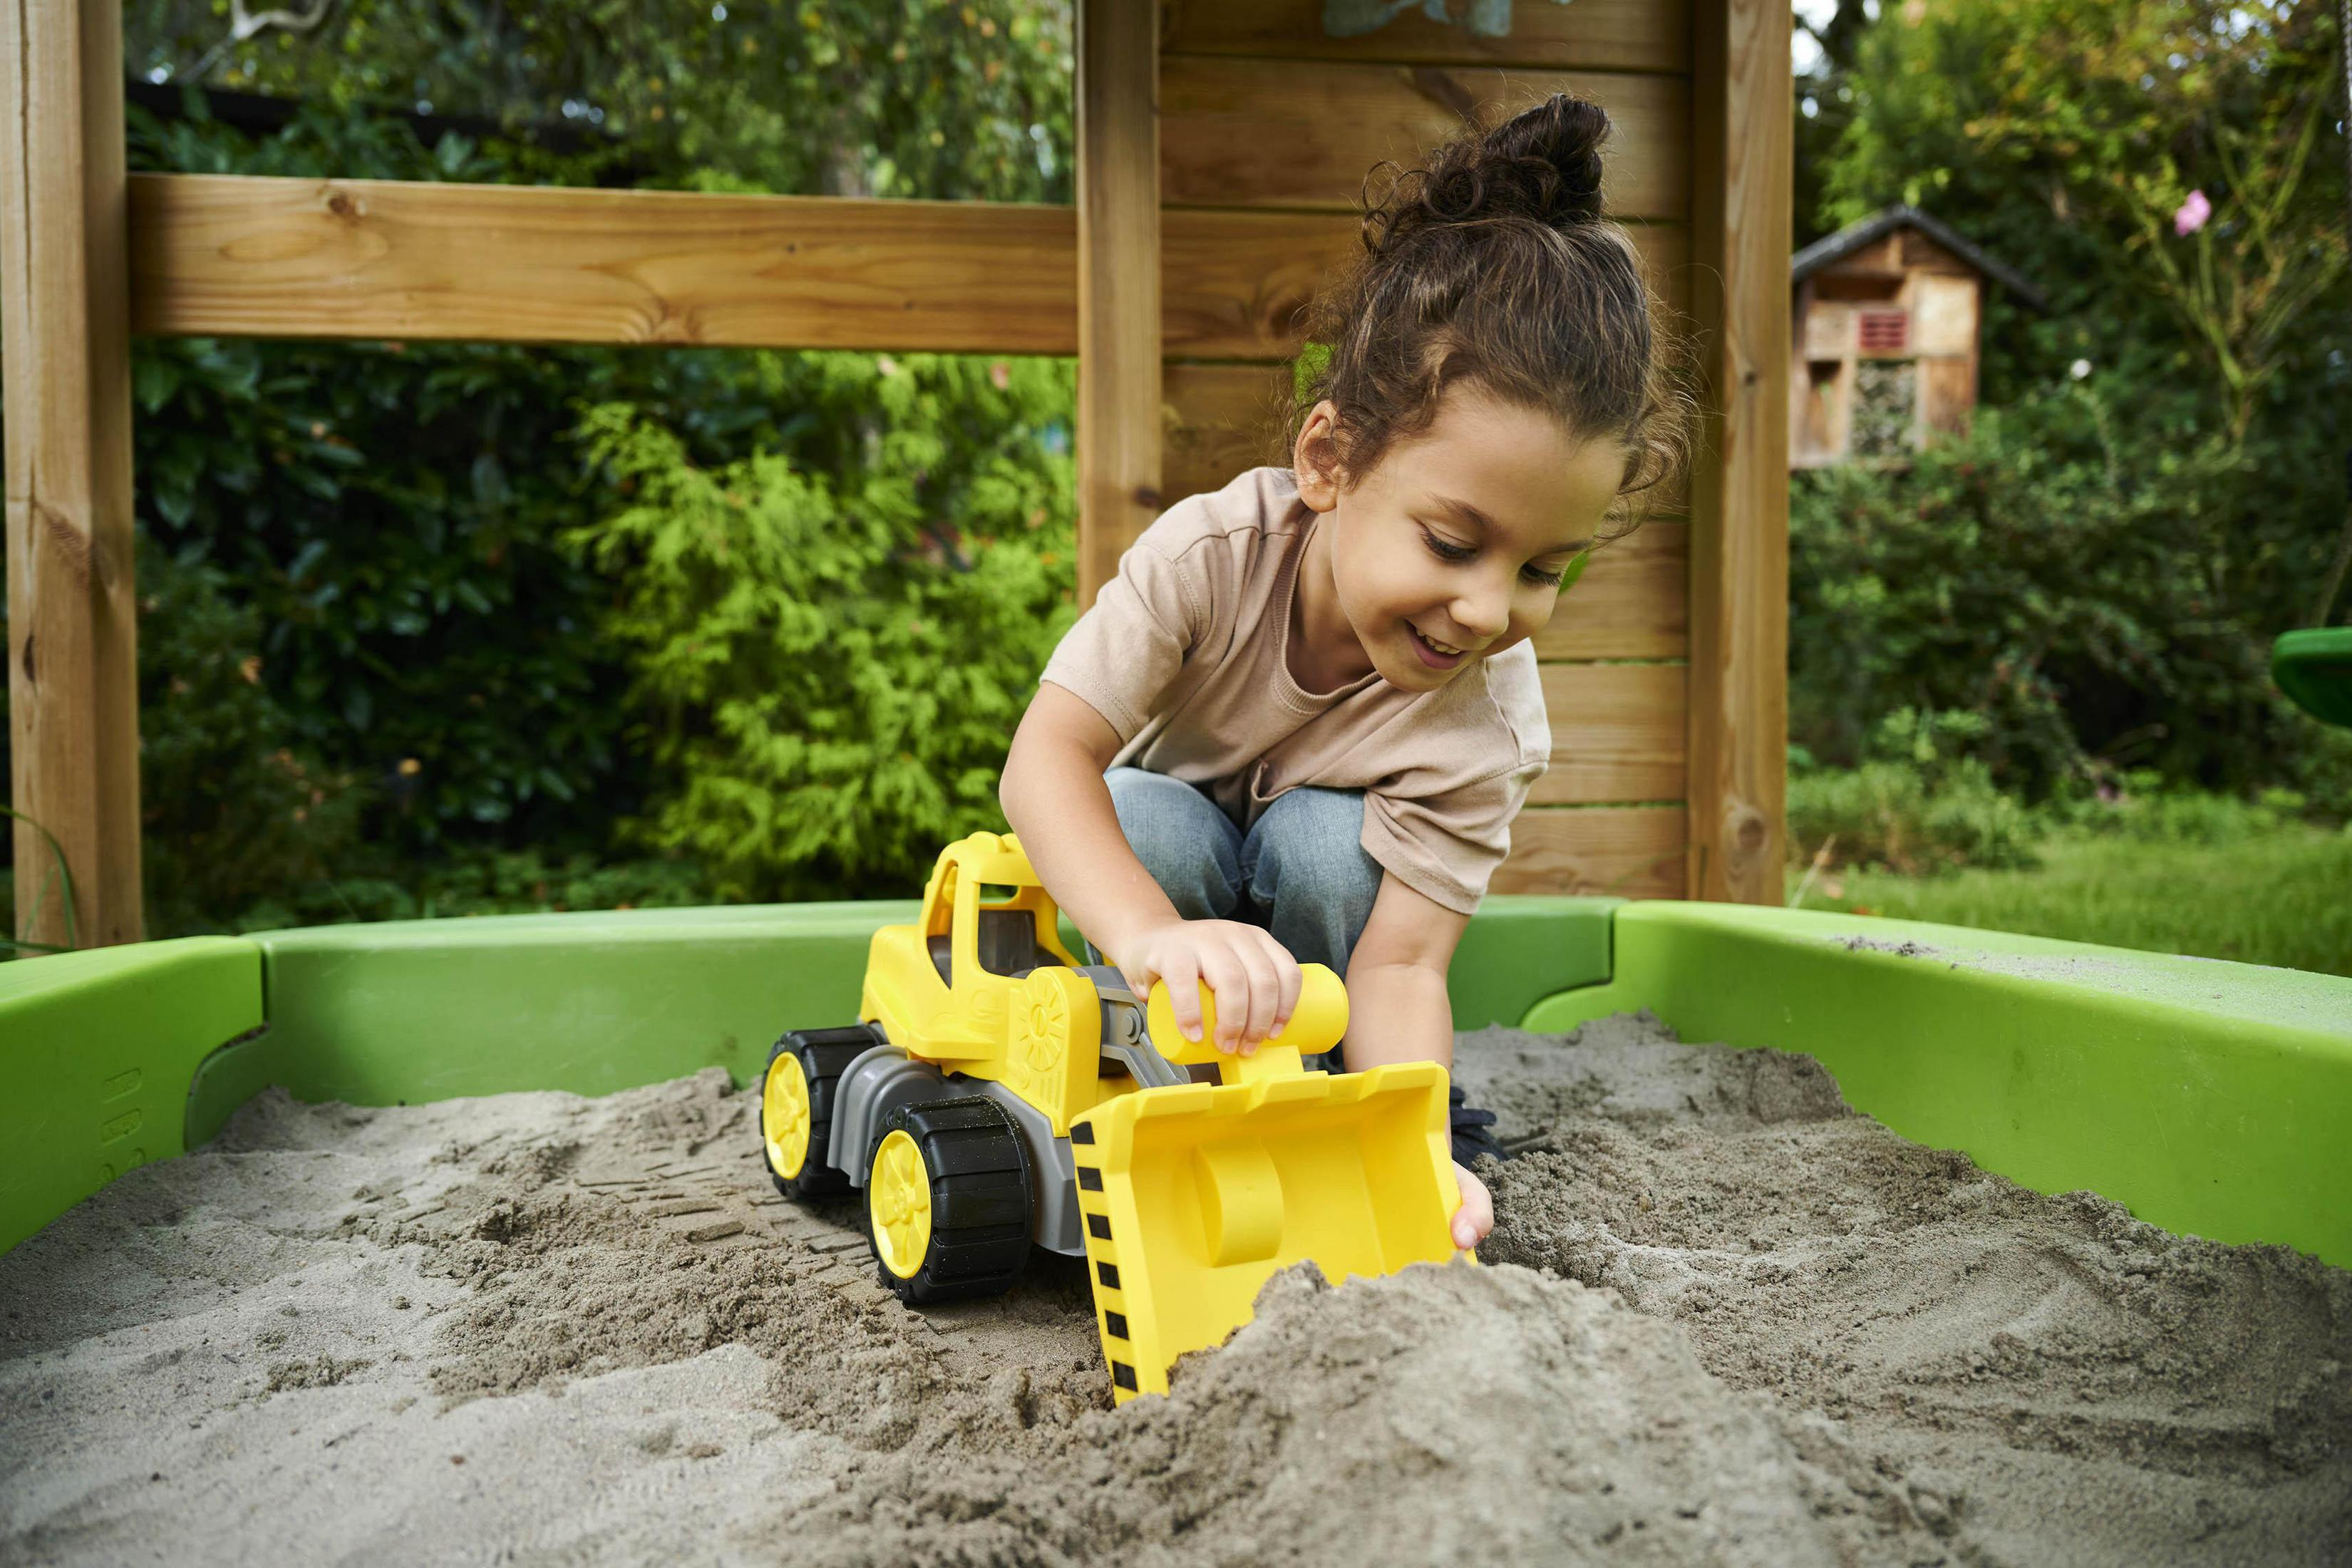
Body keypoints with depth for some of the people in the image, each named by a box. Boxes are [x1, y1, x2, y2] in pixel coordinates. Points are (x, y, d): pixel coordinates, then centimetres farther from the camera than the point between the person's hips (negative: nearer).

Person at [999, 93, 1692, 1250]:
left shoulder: (1485, 719, -31)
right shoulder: (1214, 553, -35)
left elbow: (1398, 961, -34)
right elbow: (1048, 754, -41)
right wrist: (1157, 935, -60)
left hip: (1328, 878, 1)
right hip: (1151, 867, 0)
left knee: (1327, 839, -33)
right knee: (1155, 824, -34)